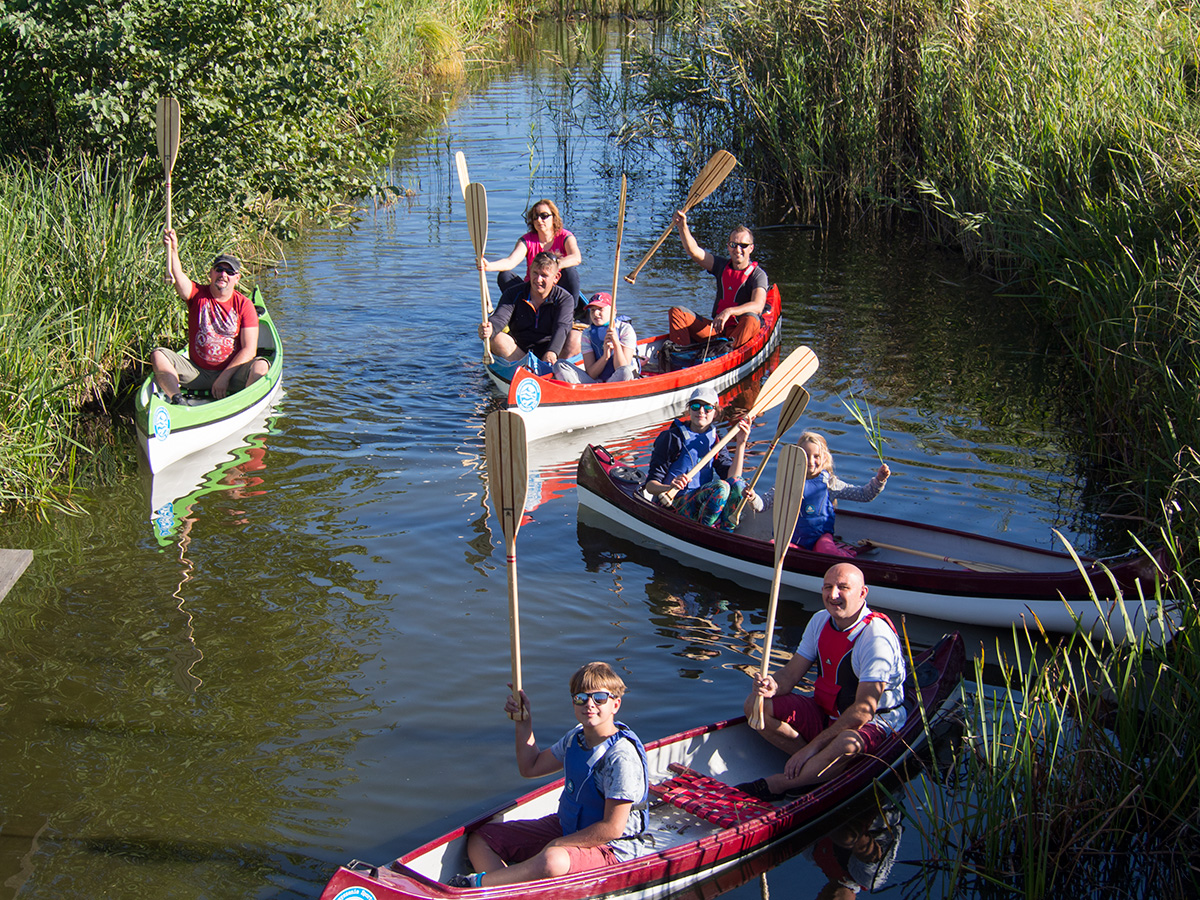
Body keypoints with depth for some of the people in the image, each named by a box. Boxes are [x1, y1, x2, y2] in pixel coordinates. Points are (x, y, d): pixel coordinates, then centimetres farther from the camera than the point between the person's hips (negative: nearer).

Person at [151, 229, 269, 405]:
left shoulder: (244, 305, -2)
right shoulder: (198, 294, 2)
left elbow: (249, 349, -9)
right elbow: (178, 278, -22)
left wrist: (224, 377, -17)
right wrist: (173, 250, -40)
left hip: (232, 373, -2)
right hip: (197, 373, 2)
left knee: (261, 365, -30)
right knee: (158, 354, -19)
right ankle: (177, 400, -37)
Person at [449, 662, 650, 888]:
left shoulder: (623, 757, -24)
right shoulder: (575, 737, 4)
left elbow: (611, 828, -24)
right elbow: (531, 768, 20)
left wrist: (558, 844, -20)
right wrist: (524, 723, 8)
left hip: (608, 849, -9)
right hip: (564, 827, 9)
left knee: (553, 861, -43)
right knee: (480, 839, 1)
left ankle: (475, 883, -28)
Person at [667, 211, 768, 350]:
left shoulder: (757, 274, -7)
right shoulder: (722, 265, 10)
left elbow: (758, 306, -25)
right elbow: (694, 251, 0)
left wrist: (729, 312, -40)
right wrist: (683, 227, -17)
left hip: (740, 332, -5)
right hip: (716, 328, 5)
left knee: (751, 319, -39)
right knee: (676, 312, -9)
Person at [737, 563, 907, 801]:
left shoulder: (876, 637, -24)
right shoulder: (820, 621, -1)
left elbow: (863, 710, -27)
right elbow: (791, 674, 1)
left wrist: (813, 745, -28)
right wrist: (773, 687, -25)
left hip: (872, 724, -7)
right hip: (824, 713, 7)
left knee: (846, 742, -42)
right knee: (755, 704, -9)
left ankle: (774, 785, -27)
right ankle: (818, 767, -13)